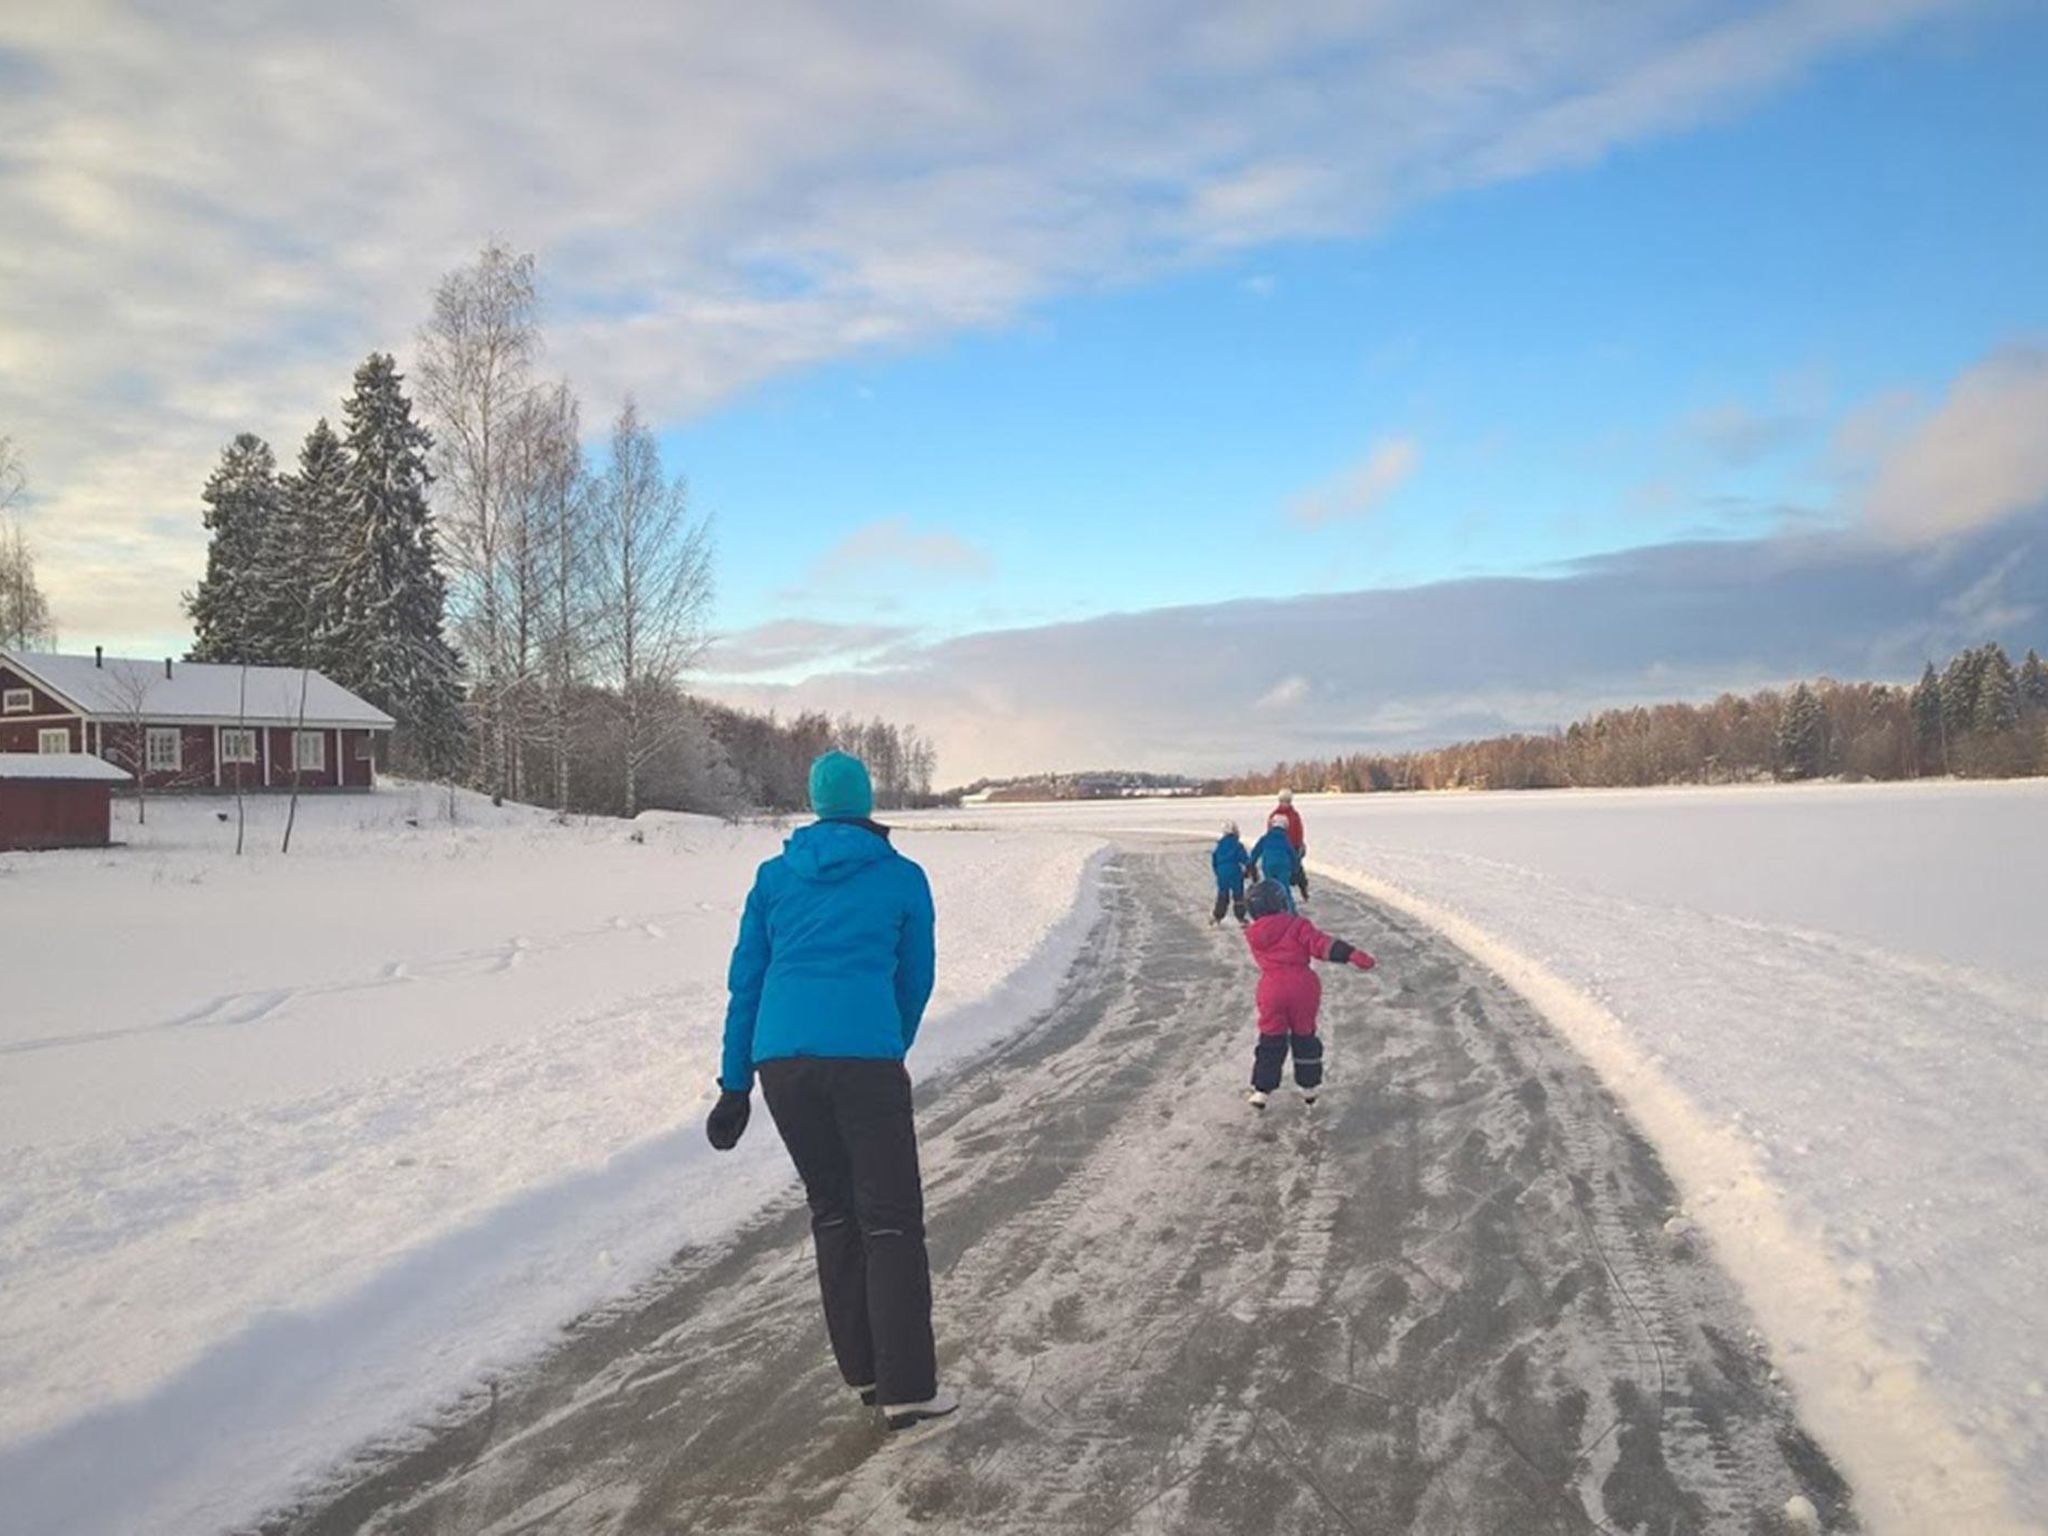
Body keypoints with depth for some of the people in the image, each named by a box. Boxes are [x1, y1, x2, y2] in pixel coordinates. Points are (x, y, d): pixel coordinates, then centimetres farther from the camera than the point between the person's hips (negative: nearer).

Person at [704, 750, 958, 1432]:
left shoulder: (773, 877, 15)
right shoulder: (903, 878, 9)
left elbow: (745, 981, 13)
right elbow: (916, 980, 14)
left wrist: (734, 1086, 16)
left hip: (779, 1060, 4)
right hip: (865, 1056, -3)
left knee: (832, 1211, 18)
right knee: (891, 1220, 4)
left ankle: (863, 1371, 24)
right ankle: (907, 1389, 3)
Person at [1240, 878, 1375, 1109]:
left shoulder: (1253, 935, 4)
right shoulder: (1296, 926, -7)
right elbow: (1321, 944, -18)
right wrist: (1352, 954, -25)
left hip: (1272, 991, 1)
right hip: (1303, 988, -1)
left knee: (1271, 1042, 12)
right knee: (1305, 1038, 15)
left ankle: (1262, 1091, 12)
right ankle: (1309, 1087, 25)